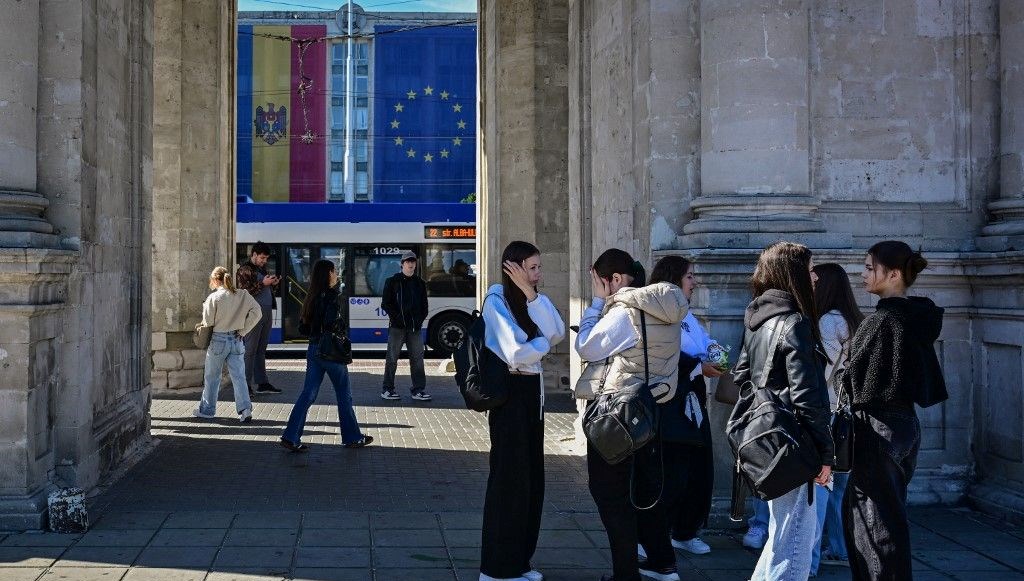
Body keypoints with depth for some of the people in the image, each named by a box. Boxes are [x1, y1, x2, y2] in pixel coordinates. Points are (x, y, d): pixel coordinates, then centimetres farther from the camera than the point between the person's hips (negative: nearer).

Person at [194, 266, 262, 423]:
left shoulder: (214, 297, -12)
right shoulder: (243, 295, 0)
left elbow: (208, 322, -9)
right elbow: (256, 312, -5)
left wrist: (205, 307, 8)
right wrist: (243, 330, -1)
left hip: (218, 340, -3)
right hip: (236, 340, 3)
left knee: (211, 376, 12)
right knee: (239, 376, 2)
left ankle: (207, 409, 23)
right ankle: (245, 408, -11)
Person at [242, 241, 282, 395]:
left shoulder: (262, 268, 19)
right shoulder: (245, 268, -5)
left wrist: (272, 283, 8)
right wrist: (263, 283, -18)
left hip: (267, 312, 8)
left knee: (261, 349, 10)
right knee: (250, 349, -5)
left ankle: (262, 383, 12)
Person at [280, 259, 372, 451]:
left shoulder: (311, 298, 9)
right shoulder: (333, 297, -14)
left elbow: (302, 328, 11)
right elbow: (332, 324, -26)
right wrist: (343, 324, -7)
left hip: (313, 349, 7)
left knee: (308, 394, 6)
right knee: (344, 396, 7)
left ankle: (291, 437, 0)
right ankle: (352, 437, 18)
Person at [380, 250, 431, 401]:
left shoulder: (419, 283, 14)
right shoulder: (392, 282, 2)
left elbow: (424, 304, 18)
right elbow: (385, 304, -1)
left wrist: (421, 318, 2)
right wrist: (397, 317, -11)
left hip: (416, 327, 4)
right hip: (397, 326, -4)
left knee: (417, 358, 1)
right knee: (392, 358, 1)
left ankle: (419, 390, 4)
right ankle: (387, 389, 8)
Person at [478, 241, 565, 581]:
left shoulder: (536, 300, 11)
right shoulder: (496, 302, -12)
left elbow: (557, 333, -7)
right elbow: (516, 353, -21)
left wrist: (530, 293, -13)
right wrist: (544, 342, -2)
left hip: (533, 391, 8)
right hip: (509, 391, -8)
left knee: (532, 476, 11)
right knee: (510, 477, -3)